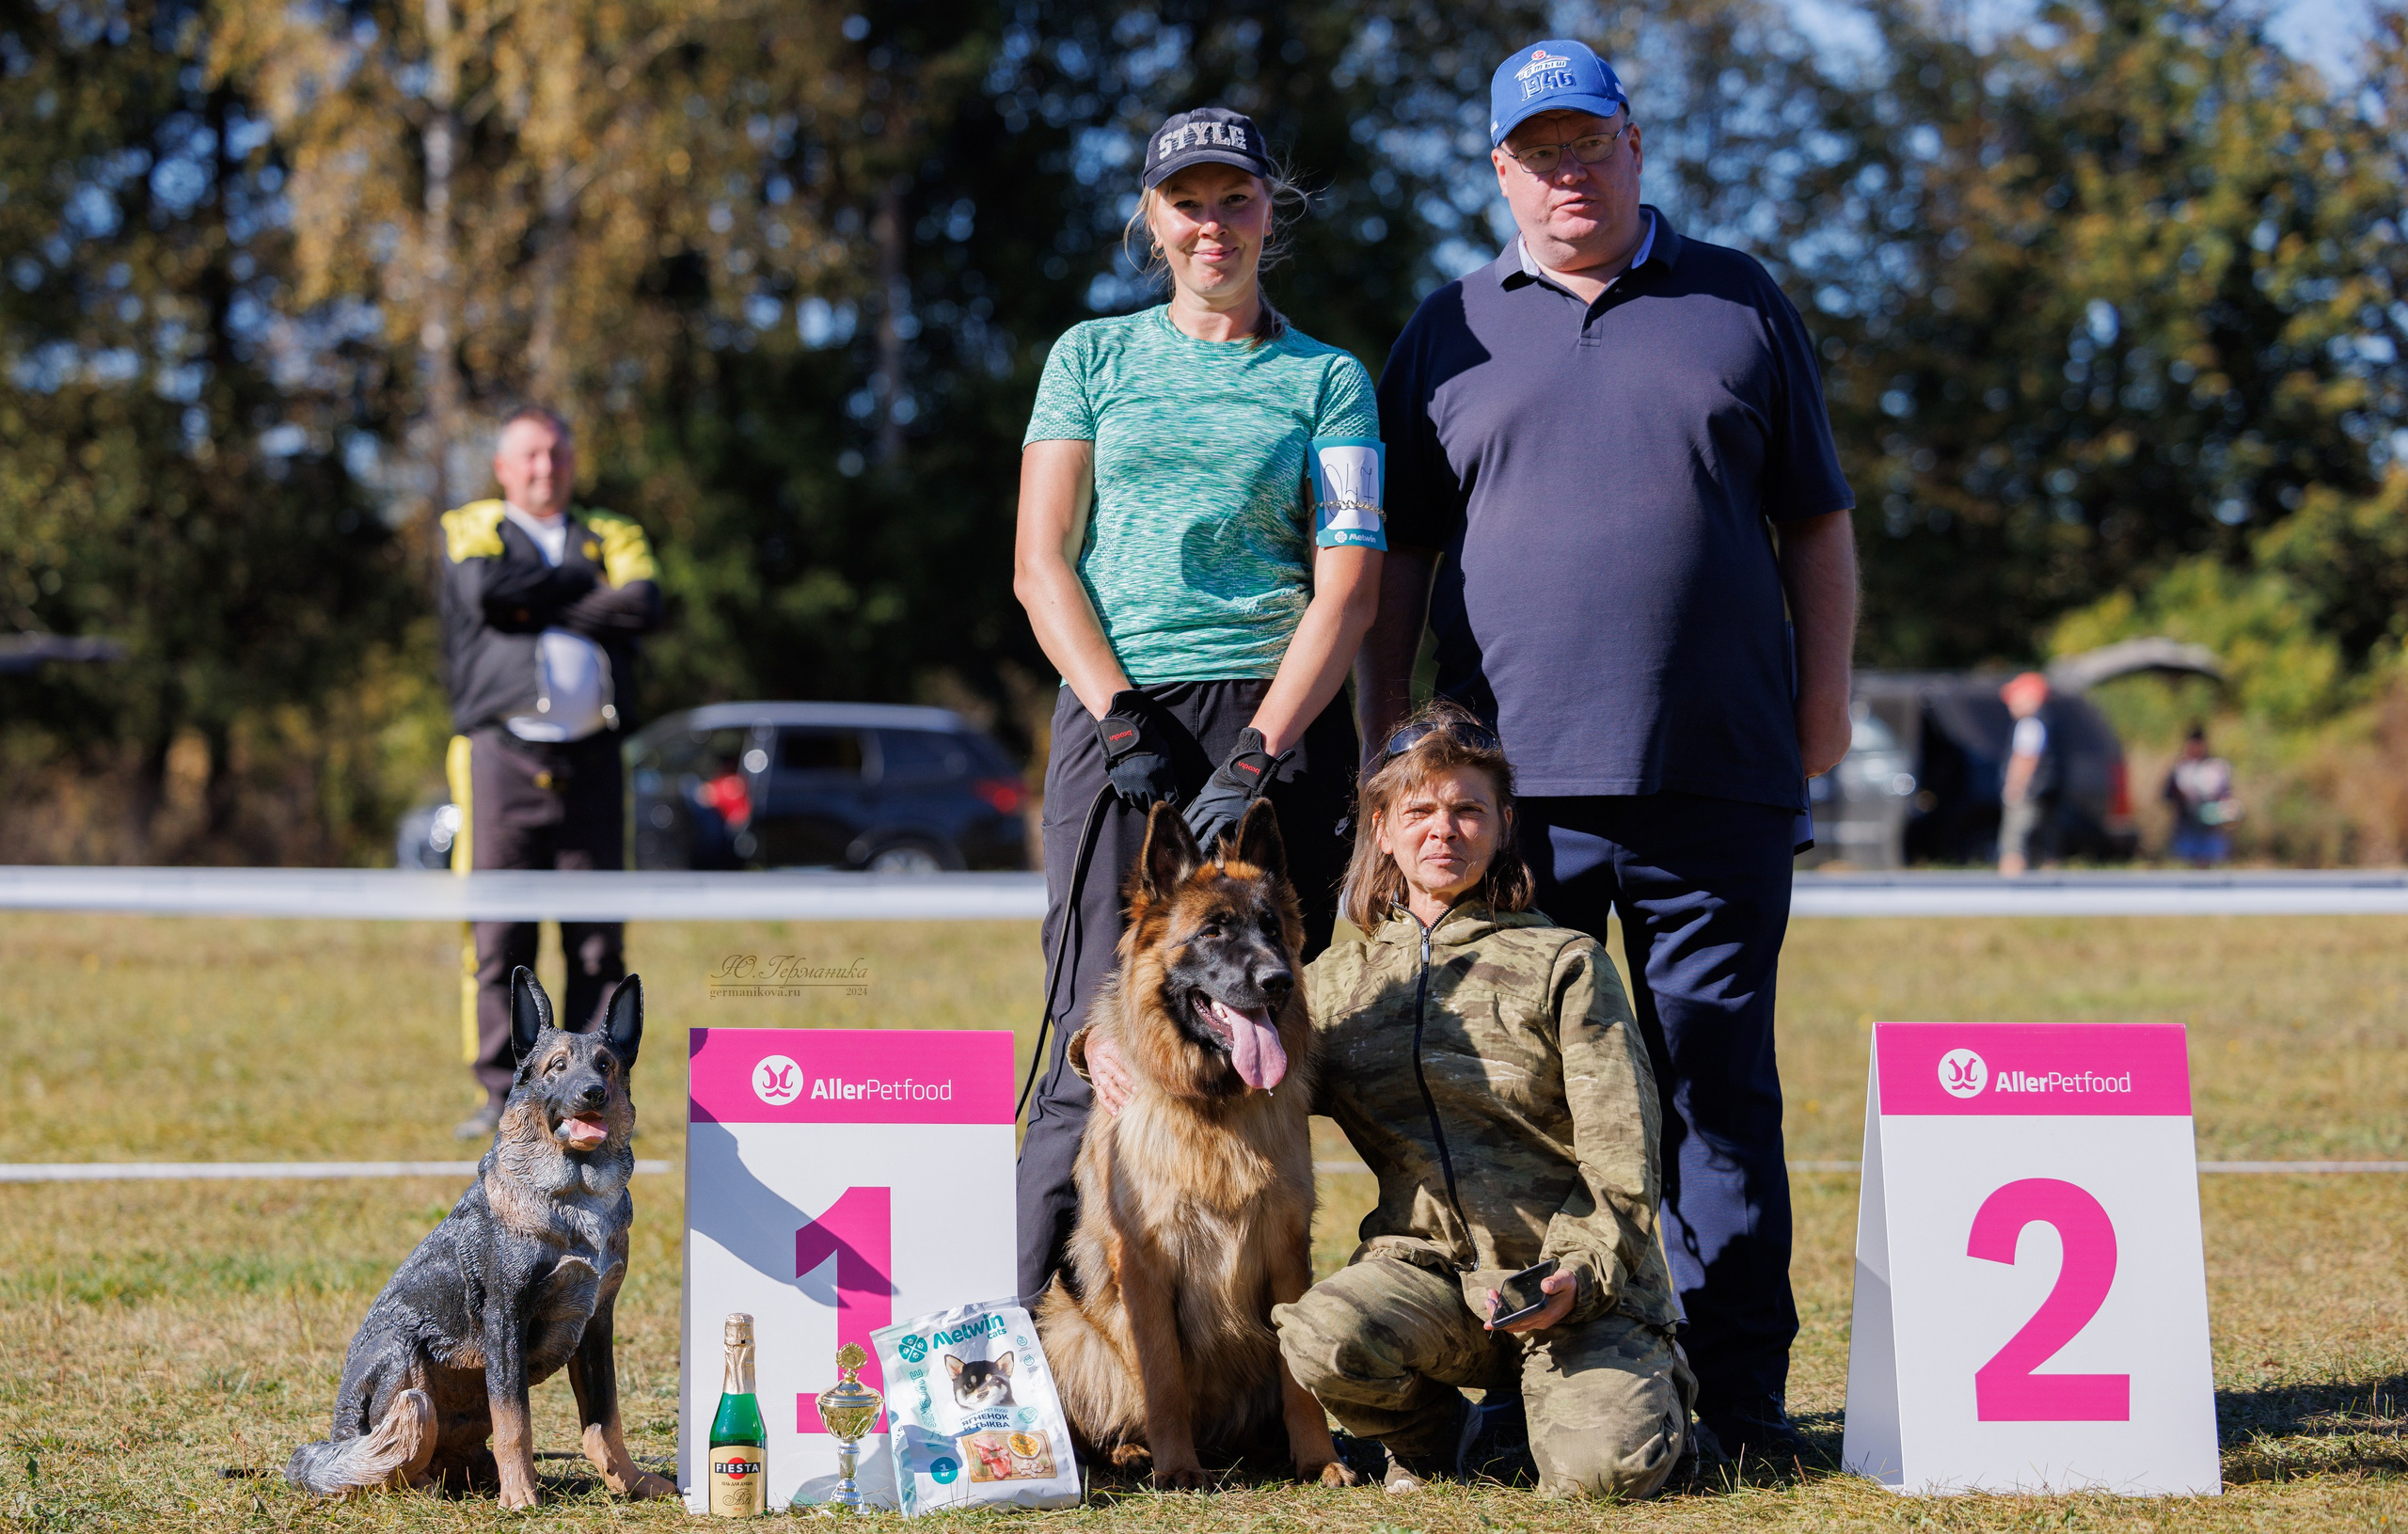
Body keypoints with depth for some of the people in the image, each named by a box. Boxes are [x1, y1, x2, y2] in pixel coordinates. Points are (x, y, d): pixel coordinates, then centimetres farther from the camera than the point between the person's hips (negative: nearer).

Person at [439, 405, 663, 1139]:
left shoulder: (610, 536, 19)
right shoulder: (470, 530, 14)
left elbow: (643, 605, -3)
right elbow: (489, 592, -10)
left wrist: (538, 608, -5)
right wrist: (589, 583, 0)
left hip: (592, 758, 2)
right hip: (501, 751, -2)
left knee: (598, 940, -1)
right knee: (498, 936, -5)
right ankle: (501, 1098, 0)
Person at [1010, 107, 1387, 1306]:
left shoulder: (1327, 381, 10)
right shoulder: (1093, 356, 13)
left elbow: (1347, 588, 1)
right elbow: (1041, 562, 7)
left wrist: (1258, 756, -11)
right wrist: (1121, 718, -7)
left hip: (1280, 716, 0)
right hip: (1116, 714, 0)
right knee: (1100, 1040, -10)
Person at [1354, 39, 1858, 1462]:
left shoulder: (1742, 305, 12)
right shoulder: (1450, 331, 13)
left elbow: (1817, 521, 12)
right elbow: (1397, 554, 14)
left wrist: (1825, 693, 3)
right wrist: (1382, 735, 7)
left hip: (1718, 775, -1)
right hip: (1511, 773, 1)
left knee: (1720, 1084, 0)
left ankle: (1739, 1388, 4)